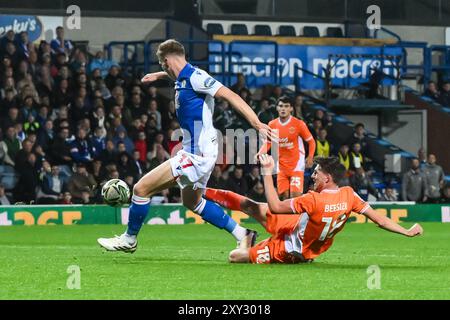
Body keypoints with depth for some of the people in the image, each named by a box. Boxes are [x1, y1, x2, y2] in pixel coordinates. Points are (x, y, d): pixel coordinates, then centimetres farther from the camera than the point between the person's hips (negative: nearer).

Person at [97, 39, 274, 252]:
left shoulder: (194, 77, -16)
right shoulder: (184, 78, 12)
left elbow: (230, 96, -23)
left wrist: (256, 124, -29)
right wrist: (159, 75, 52)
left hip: (197, 154, -11)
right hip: (200, 153, 11)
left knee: (141, 188, -7)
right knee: (192, 202, 27)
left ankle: (129, 239, 11)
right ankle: (241, 234, 27)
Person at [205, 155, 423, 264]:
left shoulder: (314, 200, -36)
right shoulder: (348, 196, -17)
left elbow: (275, 206, -32)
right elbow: (380, 220, -15)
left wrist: (268, 172, -27)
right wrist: (408, 232, -5)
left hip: (290, 249, -7)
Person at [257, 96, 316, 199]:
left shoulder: (298, 124, -10)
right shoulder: (272, 125, 1)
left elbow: (311, 141, -2)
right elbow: (268, 143, 13)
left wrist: (310, 157, -14)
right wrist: (260, 153, -5)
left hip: (296, 165, -4)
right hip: (281, 166, 4)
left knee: (295, 195, -15)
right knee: (284, 195, 3)